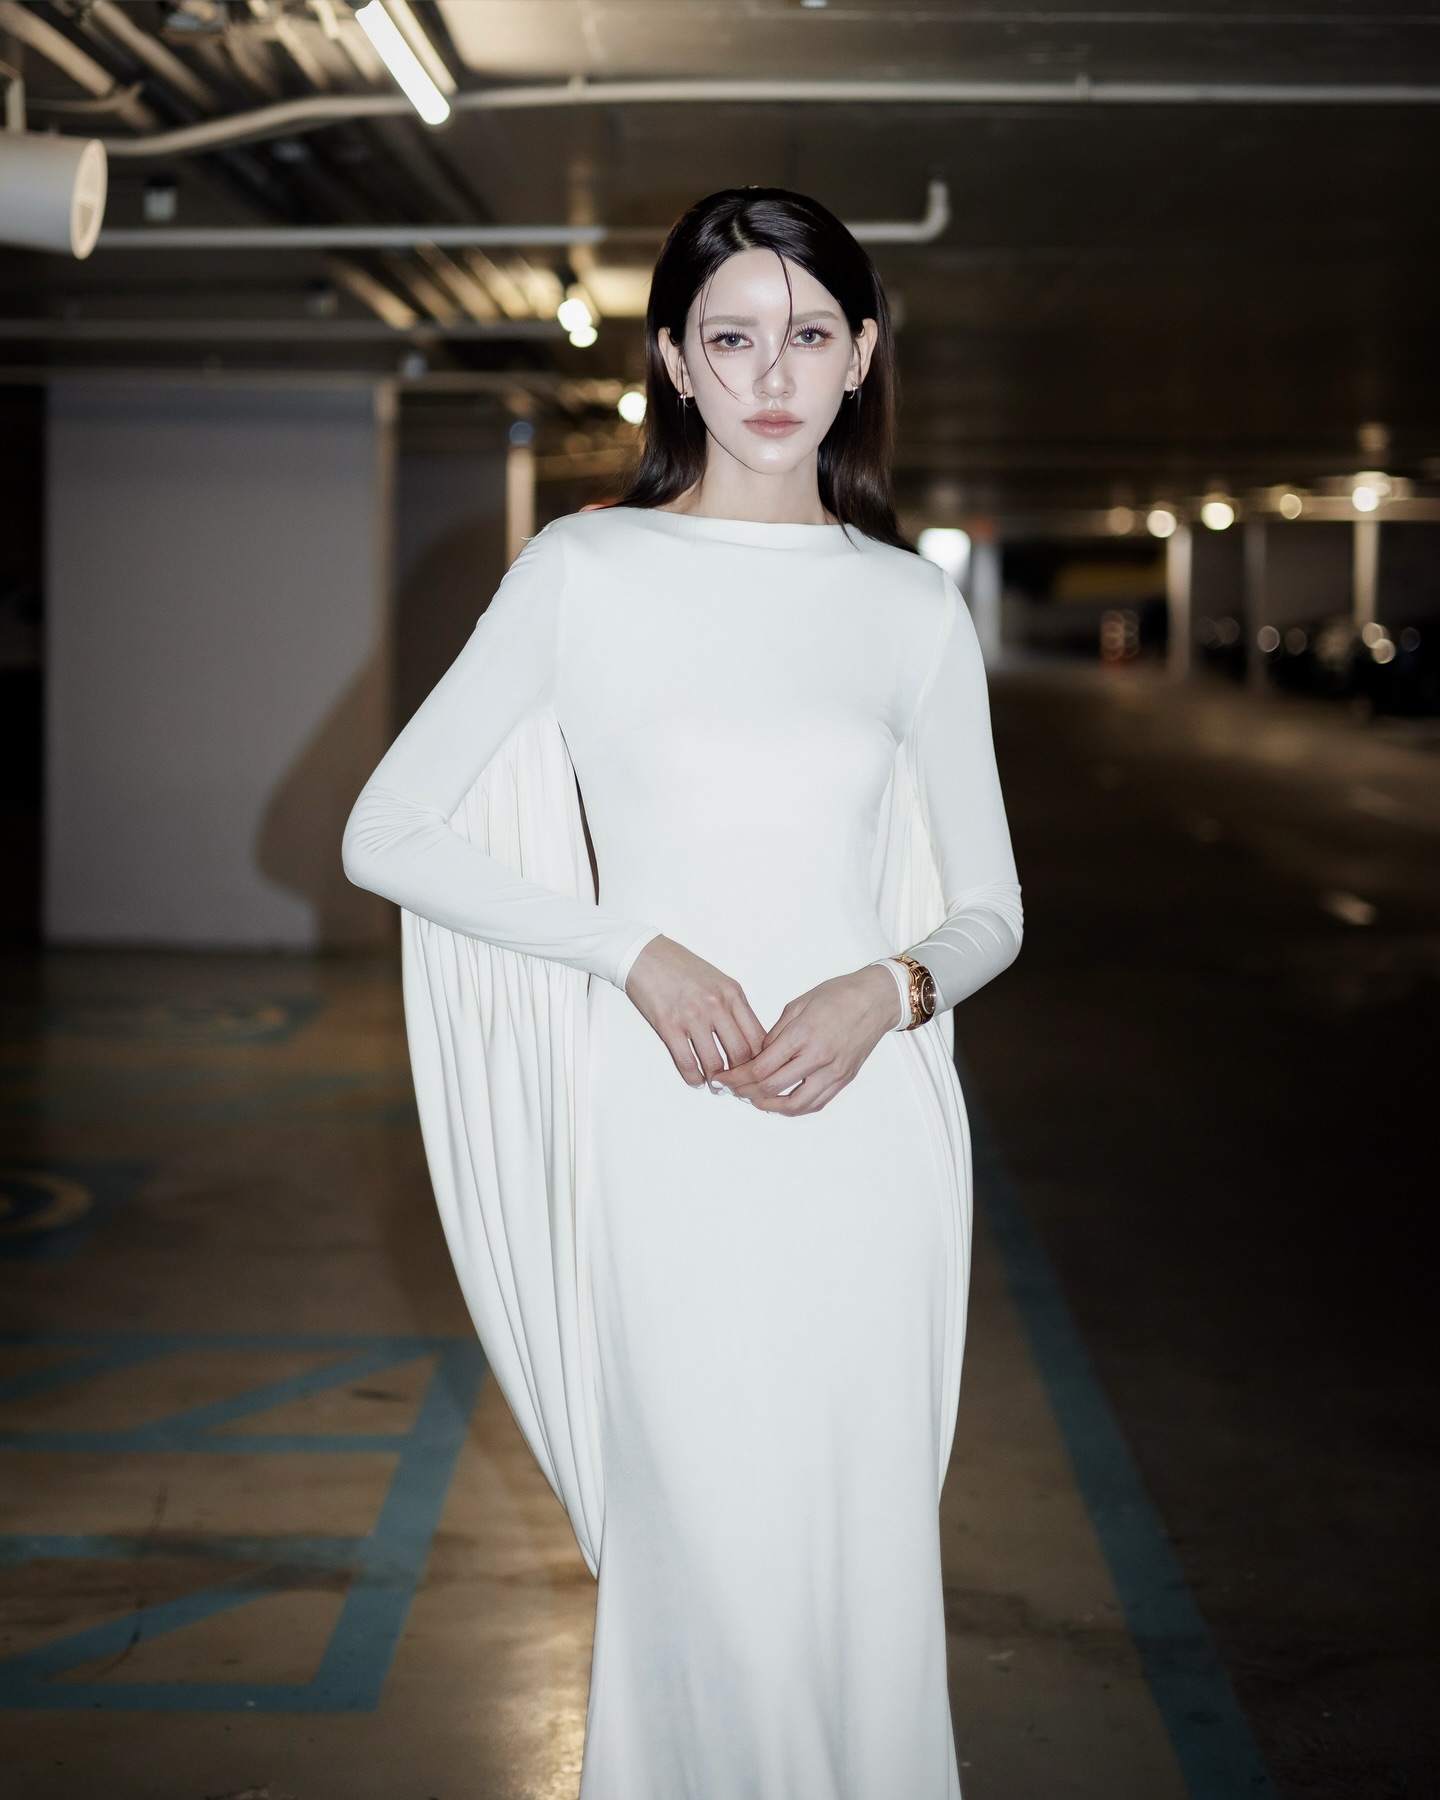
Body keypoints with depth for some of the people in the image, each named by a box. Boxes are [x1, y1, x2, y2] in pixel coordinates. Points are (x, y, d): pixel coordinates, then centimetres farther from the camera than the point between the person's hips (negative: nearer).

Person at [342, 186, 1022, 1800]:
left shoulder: (913, 607, 8)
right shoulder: (585, 573, 1)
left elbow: (989, 908, 14)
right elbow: (384, 835, -1)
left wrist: (890, 989, -9)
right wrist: (637, 954, -11)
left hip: (868, 1130, 2)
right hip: (669, 1135, -2)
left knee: (870, 1566, 7)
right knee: (713, 1574, -2)